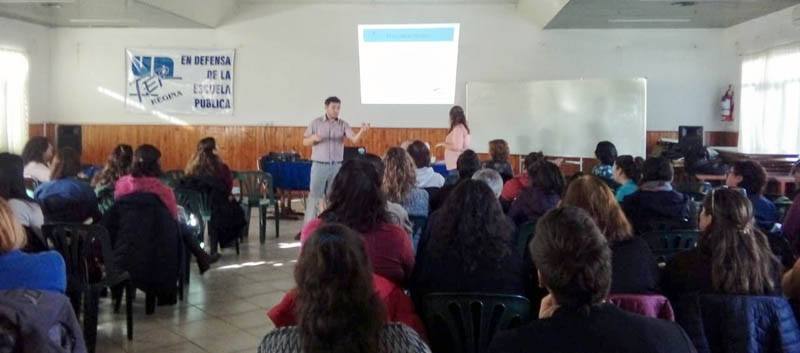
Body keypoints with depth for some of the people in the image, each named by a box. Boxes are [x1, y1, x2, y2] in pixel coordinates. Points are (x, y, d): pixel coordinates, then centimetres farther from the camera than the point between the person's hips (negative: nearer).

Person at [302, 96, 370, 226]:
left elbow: (355, 139, -14)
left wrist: (362, 131, -35)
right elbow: (305, 142, 1)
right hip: (319, 165, -2)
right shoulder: (316, 123, 0)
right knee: (314, 197, 0)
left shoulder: (343, 124, 1)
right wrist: (313, 138, -21)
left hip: (336, 166, 2)